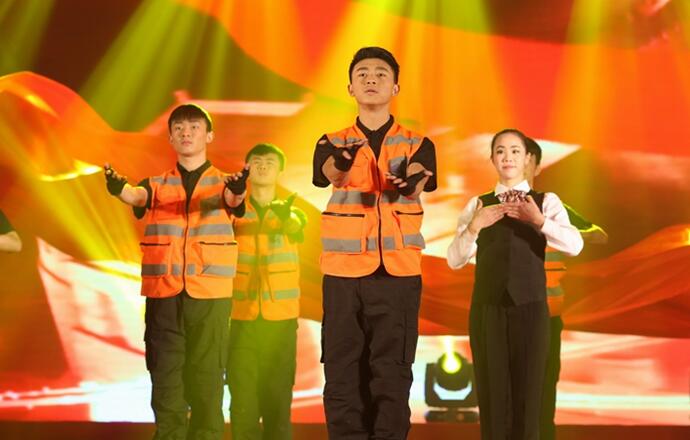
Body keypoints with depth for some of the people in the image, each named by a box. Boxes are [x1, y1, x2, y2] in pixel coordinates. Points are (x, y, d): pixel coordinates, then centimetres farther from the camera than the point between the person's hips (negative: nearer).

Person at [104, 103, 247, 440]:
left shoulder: (223, 183, 8)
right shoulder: (157, 184, 11)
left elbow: (232, 200, -15)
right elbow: (137, 196, -10)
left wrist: (237, 191, -40)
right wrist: (119, 189, -35)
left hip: (210, 293, -1)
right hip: (163, 291, 2)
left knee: (206, 372, -2)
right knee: (165, 371, 3)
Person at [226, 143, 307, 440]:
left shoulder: (292, 213, 7)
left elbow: (294, 226, -18)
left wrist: (284, 216, -40)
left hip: (281, 319, 0)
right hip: (242, 317, 0)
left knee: (278, 393, 1)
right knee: (243, 395, -3)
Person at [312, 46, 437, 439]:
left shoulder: (417, 144, 8)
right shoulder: (333, 142, 8)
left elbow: (416, 184, -14)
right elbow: (328, 174, -15)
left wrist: (409, 182, -39)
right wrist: (342, 161, -40)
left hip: (399, 273, 0)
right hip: (343, 272, 1)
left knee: (392, 375, 0)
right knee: (343, 373, 1)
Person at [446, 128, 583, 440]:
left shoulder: (546, 201, 6)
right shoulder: (478, 205, 10)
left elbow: (574, 246, -10)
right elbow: (454, 260, 2)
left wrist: (538, 220, -24)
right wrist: (474, 226, -14)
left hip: (530, 309, -1)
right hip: (487, 310, 1)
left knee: (528, 397, 1)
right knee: (492, 398, 3)